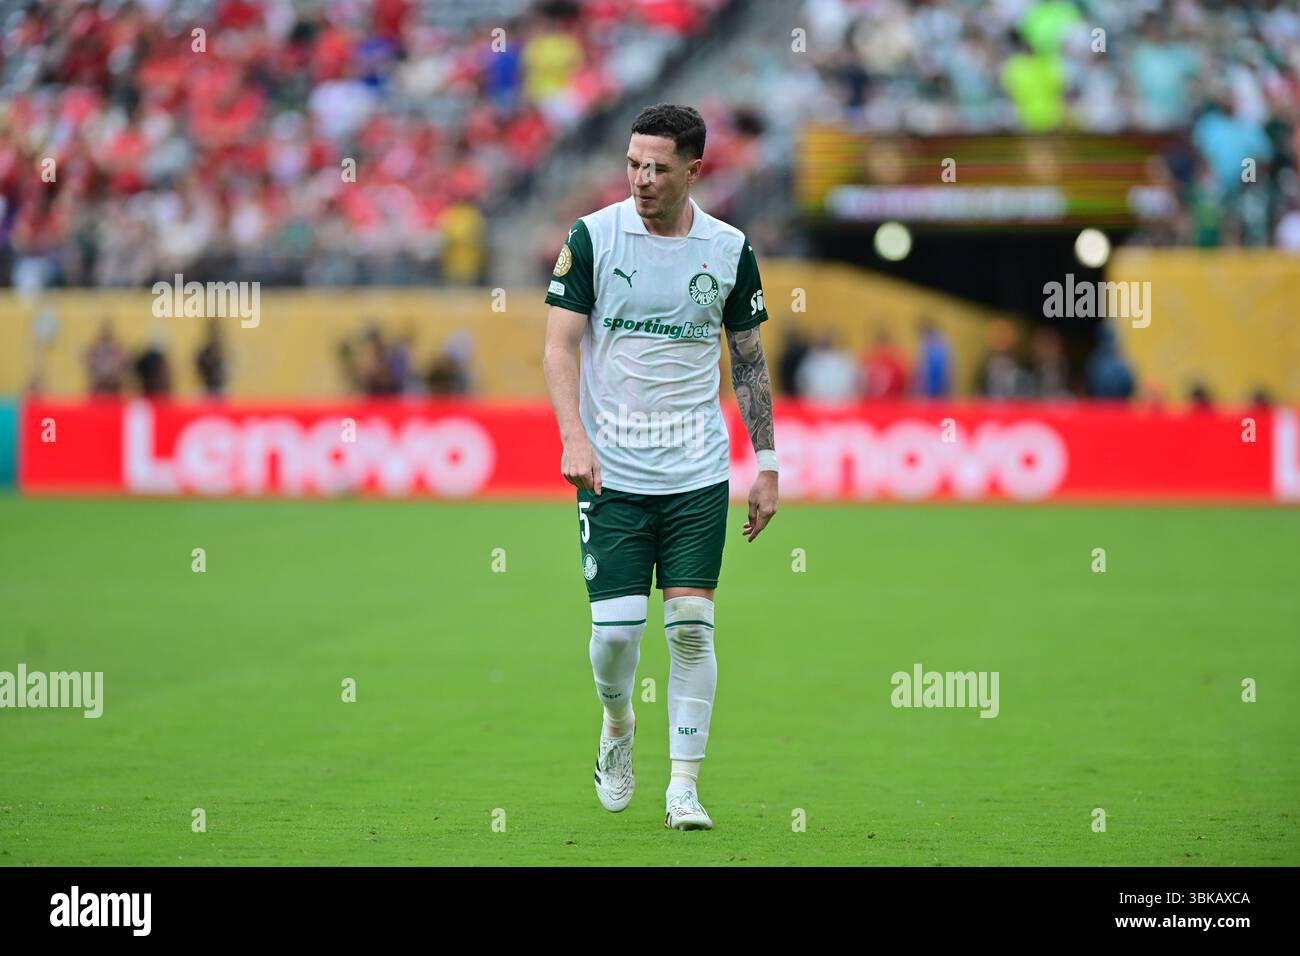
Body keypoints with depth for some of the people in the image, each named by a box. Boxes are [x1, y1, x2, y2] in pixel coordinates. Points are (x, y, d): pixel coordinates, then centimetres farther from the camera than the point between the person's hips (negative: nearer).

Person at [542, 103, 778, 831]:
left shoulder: (731, 250, 2)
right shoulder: (593, 237, -4)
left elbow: (750, 361, 11)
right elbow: (560, 343, -5)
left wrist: (767, 465, 8)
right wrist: (575, 437, -19)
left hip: (697, 474, 1)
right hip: (611, 472, -1)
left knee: (692, 626, -5)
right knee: (616, 628, -6)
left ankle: (684, 786, 3)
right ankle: (618, 727, 26)